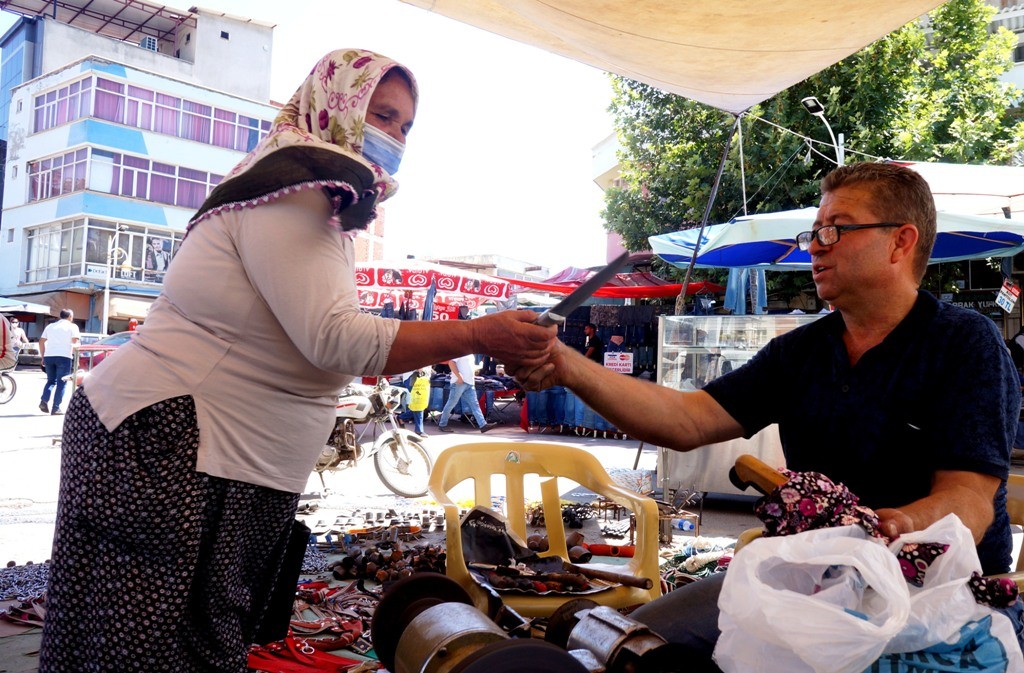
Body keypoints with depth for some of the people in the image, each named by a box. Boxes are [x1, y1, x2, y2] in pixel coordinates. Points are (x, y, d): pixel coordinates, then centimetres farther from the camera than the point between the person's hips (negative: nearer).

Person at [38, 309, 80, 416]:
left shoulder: (50, 326, 19)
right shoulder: (72, 326, 5)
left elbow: (41, 341, 16)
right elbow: (75, 342, -6)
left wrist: (43, 357, 19)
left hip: (49, 356, 5)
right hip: (63, 357, -5)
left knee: (51, 381, 18)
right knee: (61, 383, 1)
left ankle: (44, 401, -4)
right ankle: (55, 408, -5)